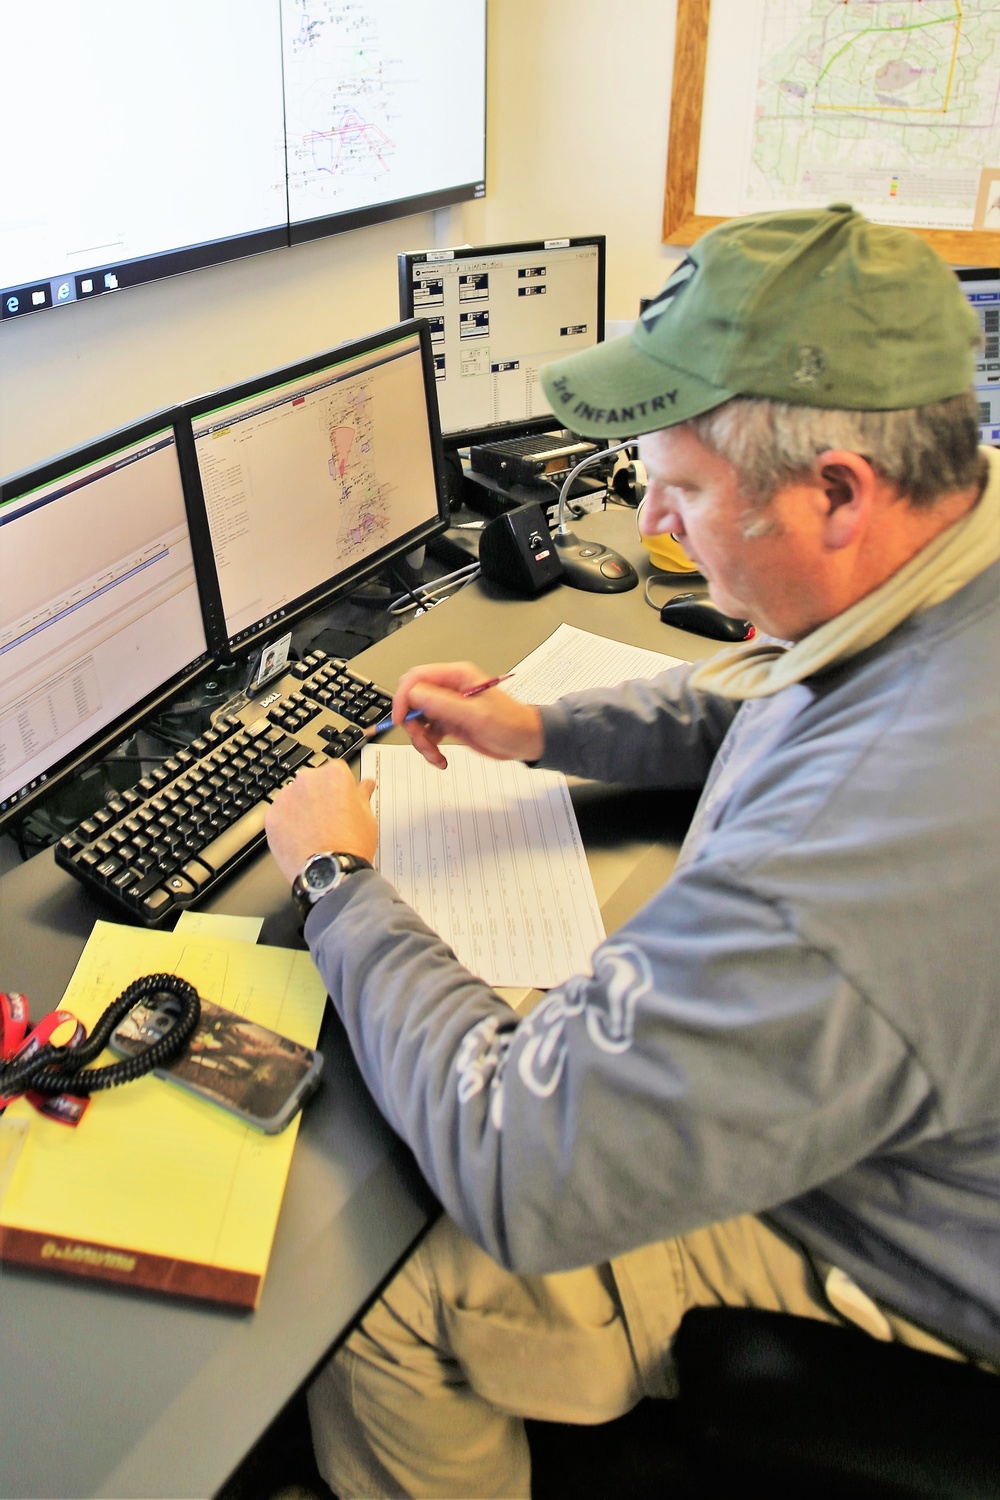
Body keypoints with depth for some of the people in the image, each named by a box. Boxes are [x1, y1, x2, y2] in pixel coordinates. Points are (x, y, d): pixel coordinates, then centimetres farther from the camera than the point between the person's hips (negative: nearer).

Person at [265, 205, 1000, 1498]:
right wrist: (544, 731, -2)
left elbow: (522, 1173, -35)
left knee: (367, 1307, -2)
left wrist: (341, 887, -22)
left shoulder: (874, 842, -45)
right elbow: (748, 697, 10)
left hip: (880, 1259, -8)